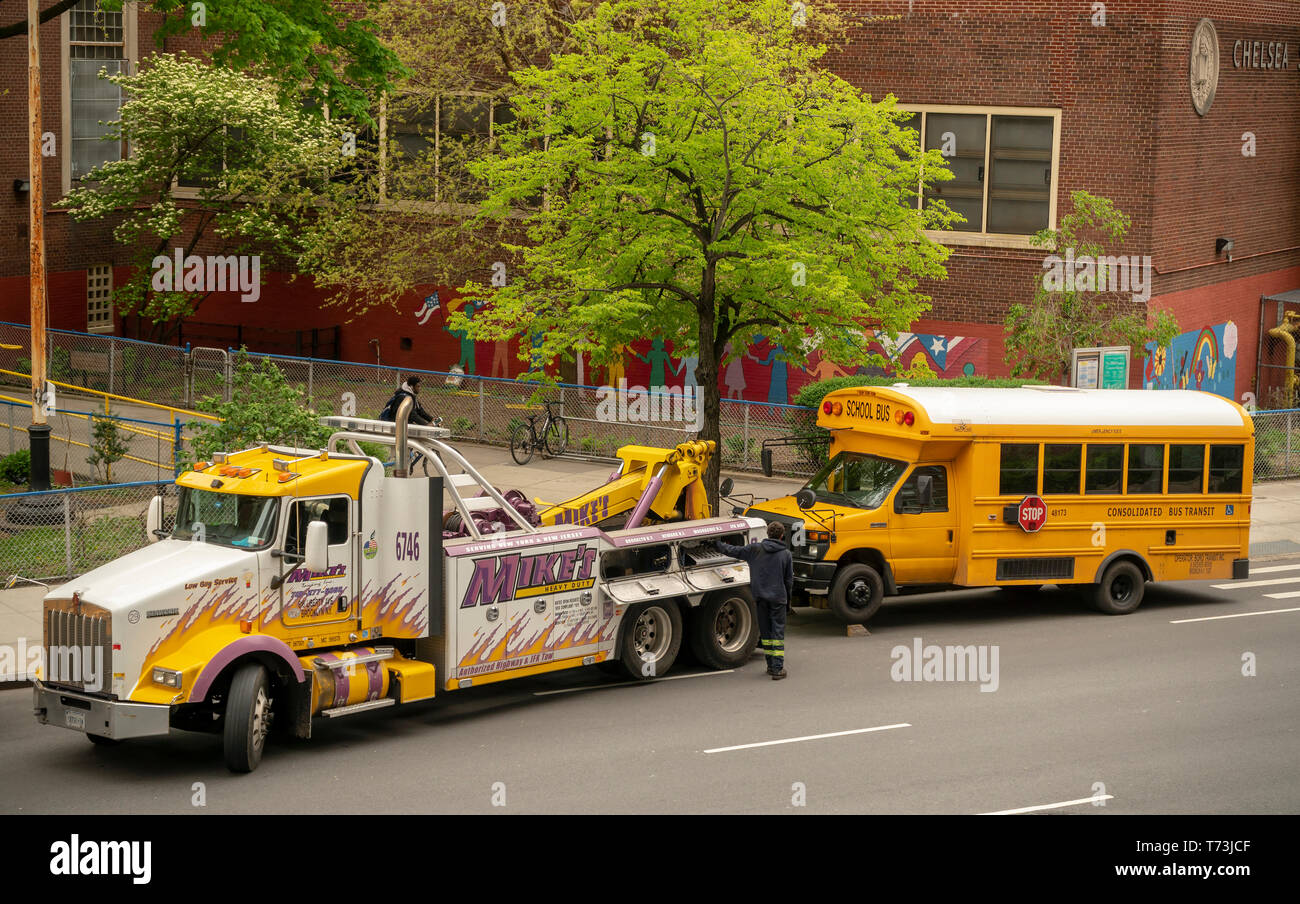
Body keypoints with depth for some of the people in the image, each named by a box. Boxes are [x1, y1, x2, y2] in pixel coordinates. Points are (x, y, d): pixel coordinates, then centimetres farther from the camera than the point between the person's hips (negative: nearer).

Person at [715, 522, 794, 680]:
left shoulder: (755, 549, -1)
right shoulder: (785, 554, -4)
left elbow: (733, 551, 6)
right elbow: (789, 579, 3)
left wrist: (717, 544, 23)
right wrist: (787, 596, 19)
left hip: (761, 596, 2)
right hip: (778, 597, -2)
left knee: (765, 631, 13)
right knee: (778, 631, -1)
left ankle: (771, 665, 17)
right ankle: (777, 668, -8)